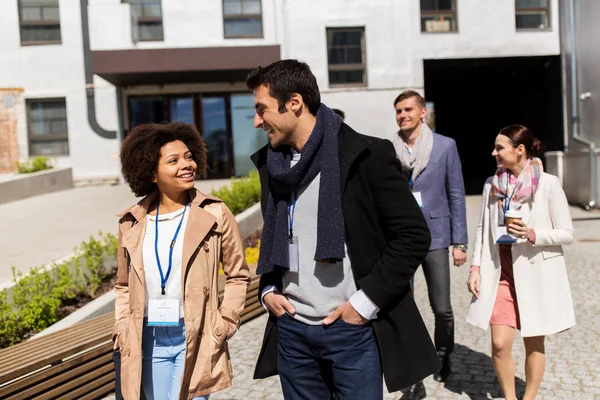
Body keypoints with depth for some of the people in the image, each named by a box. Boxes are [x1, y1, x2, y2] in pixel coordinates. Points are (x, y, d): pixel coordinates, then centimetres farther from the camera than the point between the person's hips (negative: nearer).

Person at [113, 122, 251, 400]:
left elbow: (238, 276, 0)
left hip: (196, 339, -3)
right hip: (149, 340, 4)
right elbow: (124, 286, 13)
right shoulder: (132, 223, 2)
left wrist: (222, 326, -7)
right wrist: (122, 331, 3)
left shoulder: (214, 215, -7)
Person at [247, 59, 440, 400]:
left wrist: (366, 302, -14)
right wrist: (268, 289, 5)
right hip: (291, 329, 5)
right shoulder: (271, 162, 7)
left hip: (353, 329, -5)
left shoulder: (366, 155, -12)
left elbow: (414, 236, -10)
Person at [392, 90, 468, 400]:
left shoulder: (445, 146, 0)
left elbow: (456, 195, 1)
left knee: (442, 308, 6)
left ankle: (443, 357, 38)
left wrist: (459, 242, -1)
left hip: (434, 236, -1)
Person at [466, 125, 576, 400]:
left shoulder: (547, 184, -8)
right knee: (500, 344, -1)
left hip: (537, 275, -3)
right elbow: (483, 230, 9)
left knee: (534, 343, 10)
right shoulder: (492, 185, 4)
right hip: (501, 275, 3)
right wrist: (475, 267, 2)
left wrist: (532, 234, -21)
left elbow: (566, 233, -5)